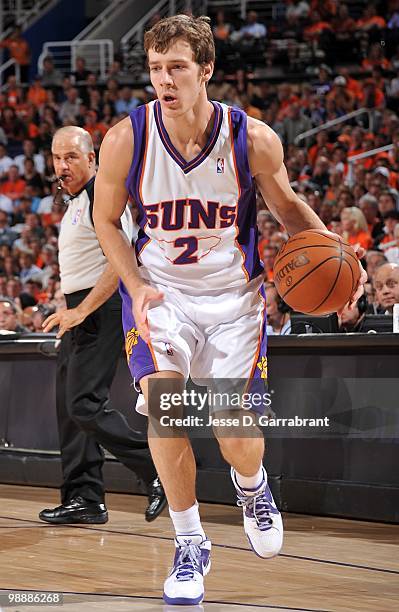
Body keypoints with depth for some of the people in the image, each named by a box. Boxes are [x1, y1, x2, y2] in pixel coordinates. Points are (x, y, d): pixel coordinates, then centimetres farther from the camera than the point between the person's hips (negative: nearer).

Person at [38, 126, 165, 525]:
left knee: (85, 404, -16)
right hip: (81, 313, 11)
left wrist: (82, 311, -23)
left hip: (99, 310, -11)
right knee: (69, 406, 9)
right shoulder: (77, 202, 19)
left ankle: (159, 473, -10)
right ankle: (84, 499, 12)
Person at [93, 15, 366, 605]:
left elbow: (287, 205, 2)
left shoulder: (253, 139, -17)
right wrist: (137, 288, -13)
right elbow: (106, 220, 1)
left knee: (237, 439, -5)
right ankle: (190, 545, 0)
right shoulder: (126, 140, -16)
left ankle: (252, 484, 35)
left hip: (232, 296, 0)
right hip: (158, 291, 0)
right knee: (163, 407, -21)